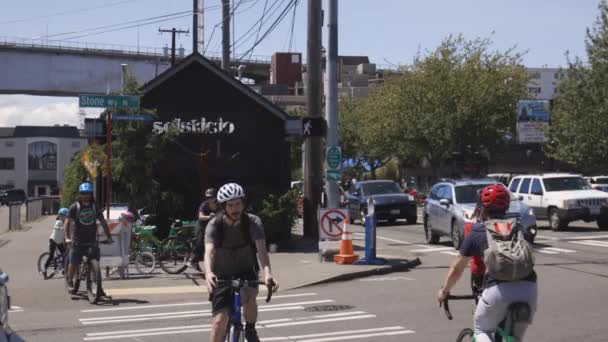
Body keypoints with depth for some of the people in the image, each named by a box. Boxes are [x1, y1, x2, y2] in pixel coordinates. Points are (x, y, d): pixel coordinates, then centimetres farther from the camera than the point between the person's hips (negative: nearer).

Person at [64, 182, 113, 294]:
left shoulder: (95, 207, 7)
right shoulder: (75, 207, -2)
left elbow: (103, 222, 8)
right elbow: (68, 222, -6)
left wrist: (109, 237, 0)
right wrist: (67, 237, -18)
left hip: (92, 241, 2)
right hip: (78, 241, -2)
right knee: (74, 263, 0)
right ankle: (70, 282, 19)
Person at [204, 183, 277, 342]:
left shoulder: (253, 222, -17)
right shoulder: (214, 225, -18)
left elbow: (261, 249, -31)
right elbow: (209, 251, -34)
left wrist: (267, 273, -50)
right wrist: (208, 273, -55)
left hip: (246, 273, 0)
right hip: (222, 276, 0)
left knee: (248, 297, -31)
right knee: (220, 320, -13)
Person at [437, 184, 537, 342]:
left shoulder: (476, 232, 15)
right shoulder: (518, 228, 23)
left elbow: (457, 268, 22)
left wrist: (444, 290, 40)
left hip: (498, 289, -3)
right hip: (528, 289, 3)